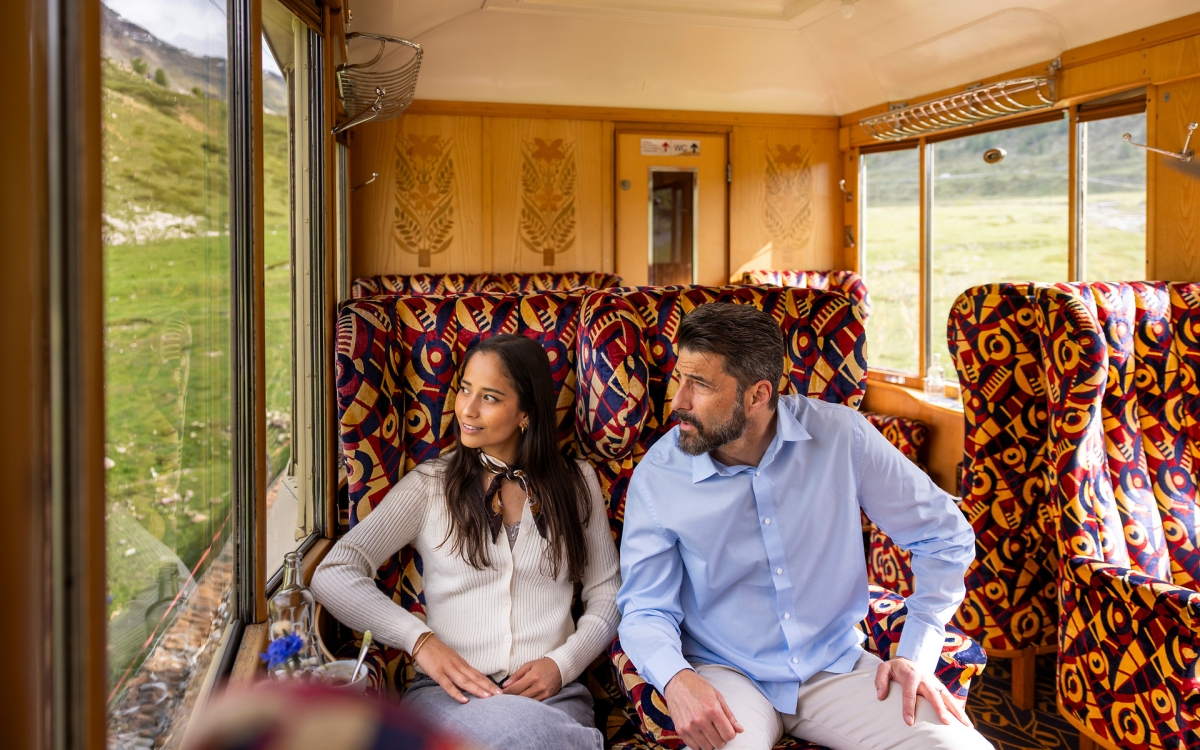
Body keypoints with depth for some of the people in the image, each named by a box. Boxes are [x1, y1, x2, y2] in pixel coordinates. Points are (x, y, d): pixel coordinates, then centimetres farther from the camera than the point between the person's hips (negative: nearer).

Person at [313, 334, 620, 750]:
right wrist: (421, 641, -13)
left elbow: (607, 594, 14)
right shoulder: (430, 484, 8)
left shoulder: (576, 483, 13)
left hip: (551, 695, 1)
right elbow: (333, 575, 0)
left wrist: (562, 664, -5)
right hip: (449, 694, -1)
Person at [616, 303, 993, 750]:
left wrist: (917, 655, -4)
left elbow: (945, 536, 2)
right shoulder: (656, 477, -10)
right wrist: (676, 678, -26)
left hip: (835, 665, 2)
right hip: (726, 674, -1)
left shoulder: (841, 436, -9)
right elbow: (645, 608, -5)